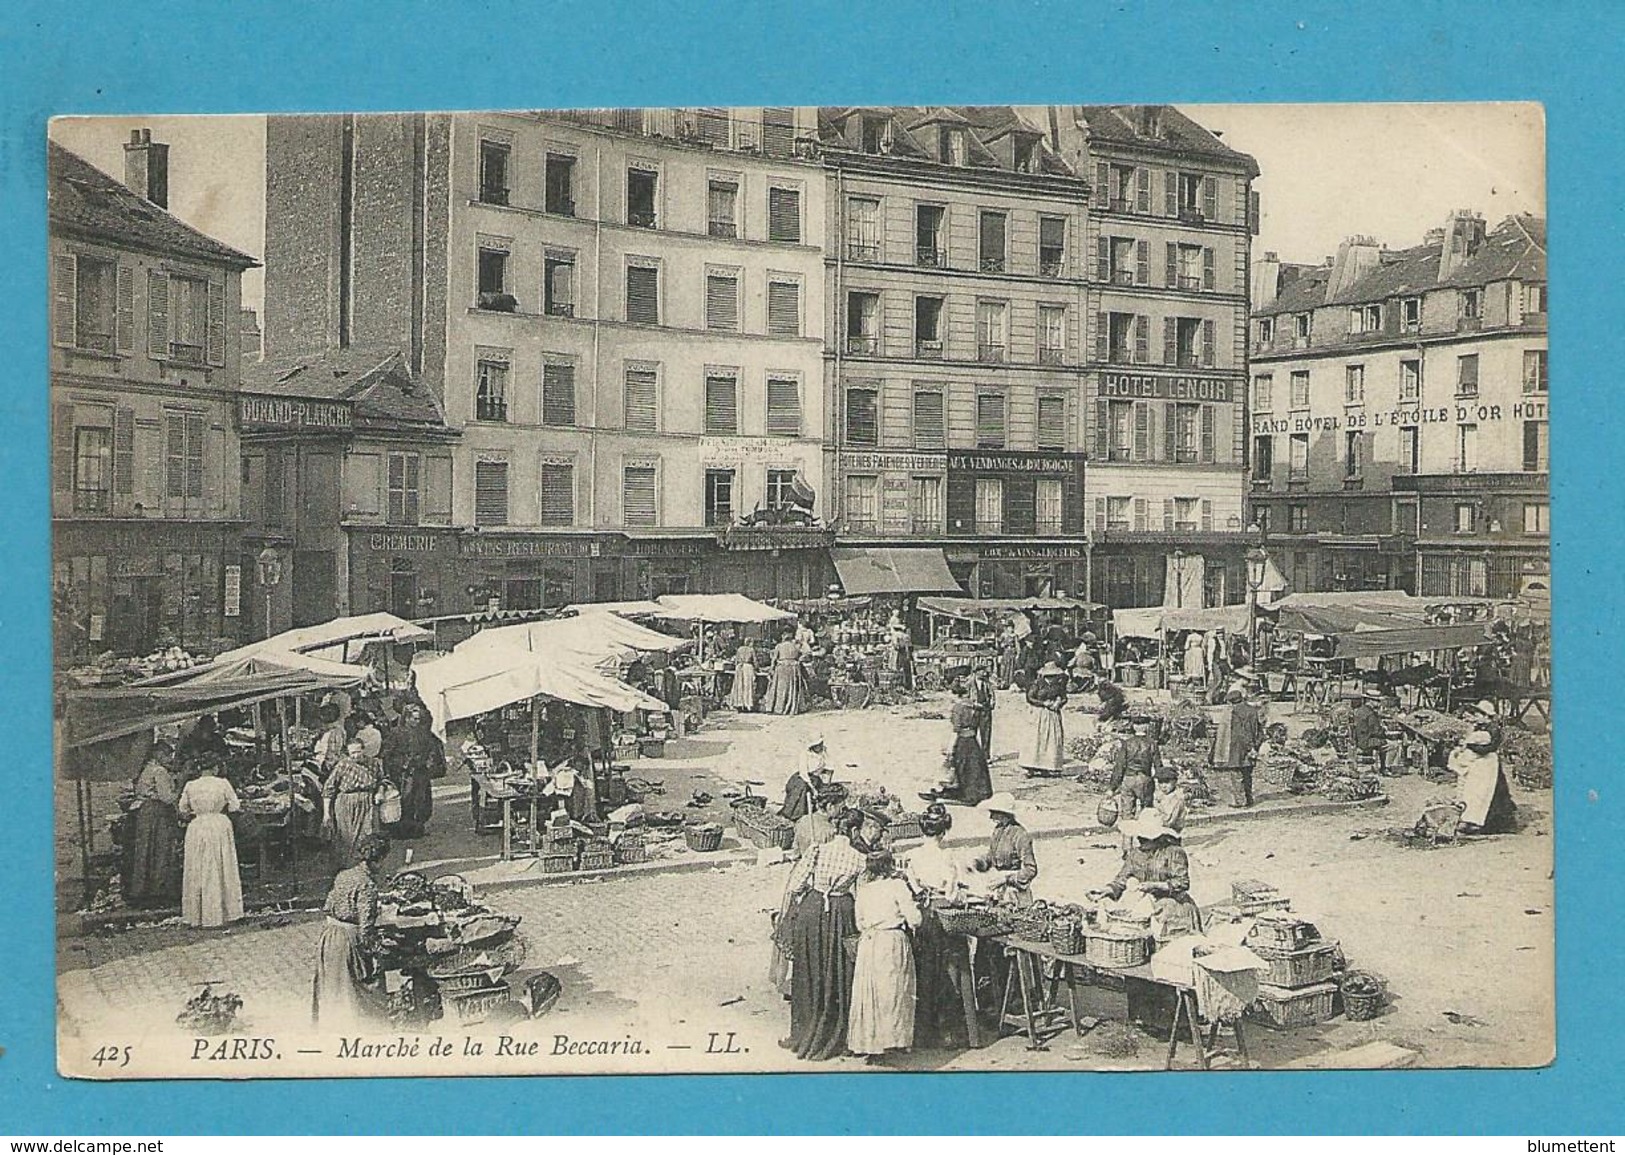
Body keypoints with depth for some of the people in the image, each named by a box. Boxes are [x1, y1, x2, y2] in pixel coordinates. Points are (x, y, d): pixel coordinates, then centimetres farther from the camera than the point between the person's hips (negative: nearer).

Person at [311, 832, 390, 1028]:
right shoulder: (367, 884, -18)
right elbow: (365, 925, -20)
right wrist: (370, 954, -14)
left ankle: (325, 1025, 34)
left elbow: (326, 909, 12)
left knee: (330, 988, 21)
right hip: (348, 940, -8)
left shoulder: (343, 875, 6)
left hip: (328, 936, 8)